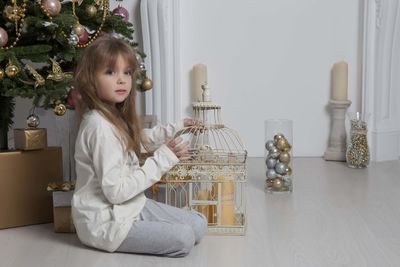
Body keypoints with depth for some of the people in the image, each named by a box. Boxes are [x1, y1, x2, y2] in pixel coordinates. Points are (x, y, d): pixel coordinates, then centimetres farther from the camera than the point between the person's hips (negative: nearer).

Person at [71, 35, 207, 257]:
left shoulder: (113, 117, 6)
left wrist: (175, 129, 28)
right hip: (106, 223, -9)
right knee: (184, 238, -17)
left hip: (130, 206, 9)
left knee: (198, 224, 7)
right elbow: (116, 191, -26)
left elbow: (140, 137, 31)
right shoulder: (100, 127, -24)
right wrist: (162, 159, -22)